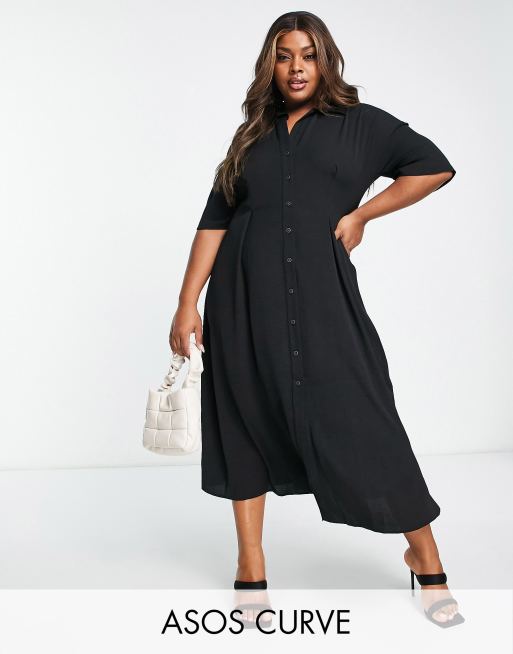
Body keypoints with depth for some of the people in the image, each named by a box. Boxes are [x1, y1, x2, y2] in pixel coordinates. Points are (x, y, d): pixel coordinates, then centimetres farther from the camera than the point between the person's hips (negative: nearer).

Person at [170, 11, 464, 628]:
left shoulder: (359, 123, 8)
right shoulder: (252, 136, 14)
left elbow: (435, 166, 7)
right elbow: (214, 221, 9)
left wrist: (361, 213, -1)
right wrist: (187, 305, 2)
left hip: (320, 295, -3)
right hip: (243, 299, 3)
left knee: (361, 423, -5)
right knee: (246, 422, 6)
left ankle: (426, 560, 11)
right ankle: (251, 570, 18)